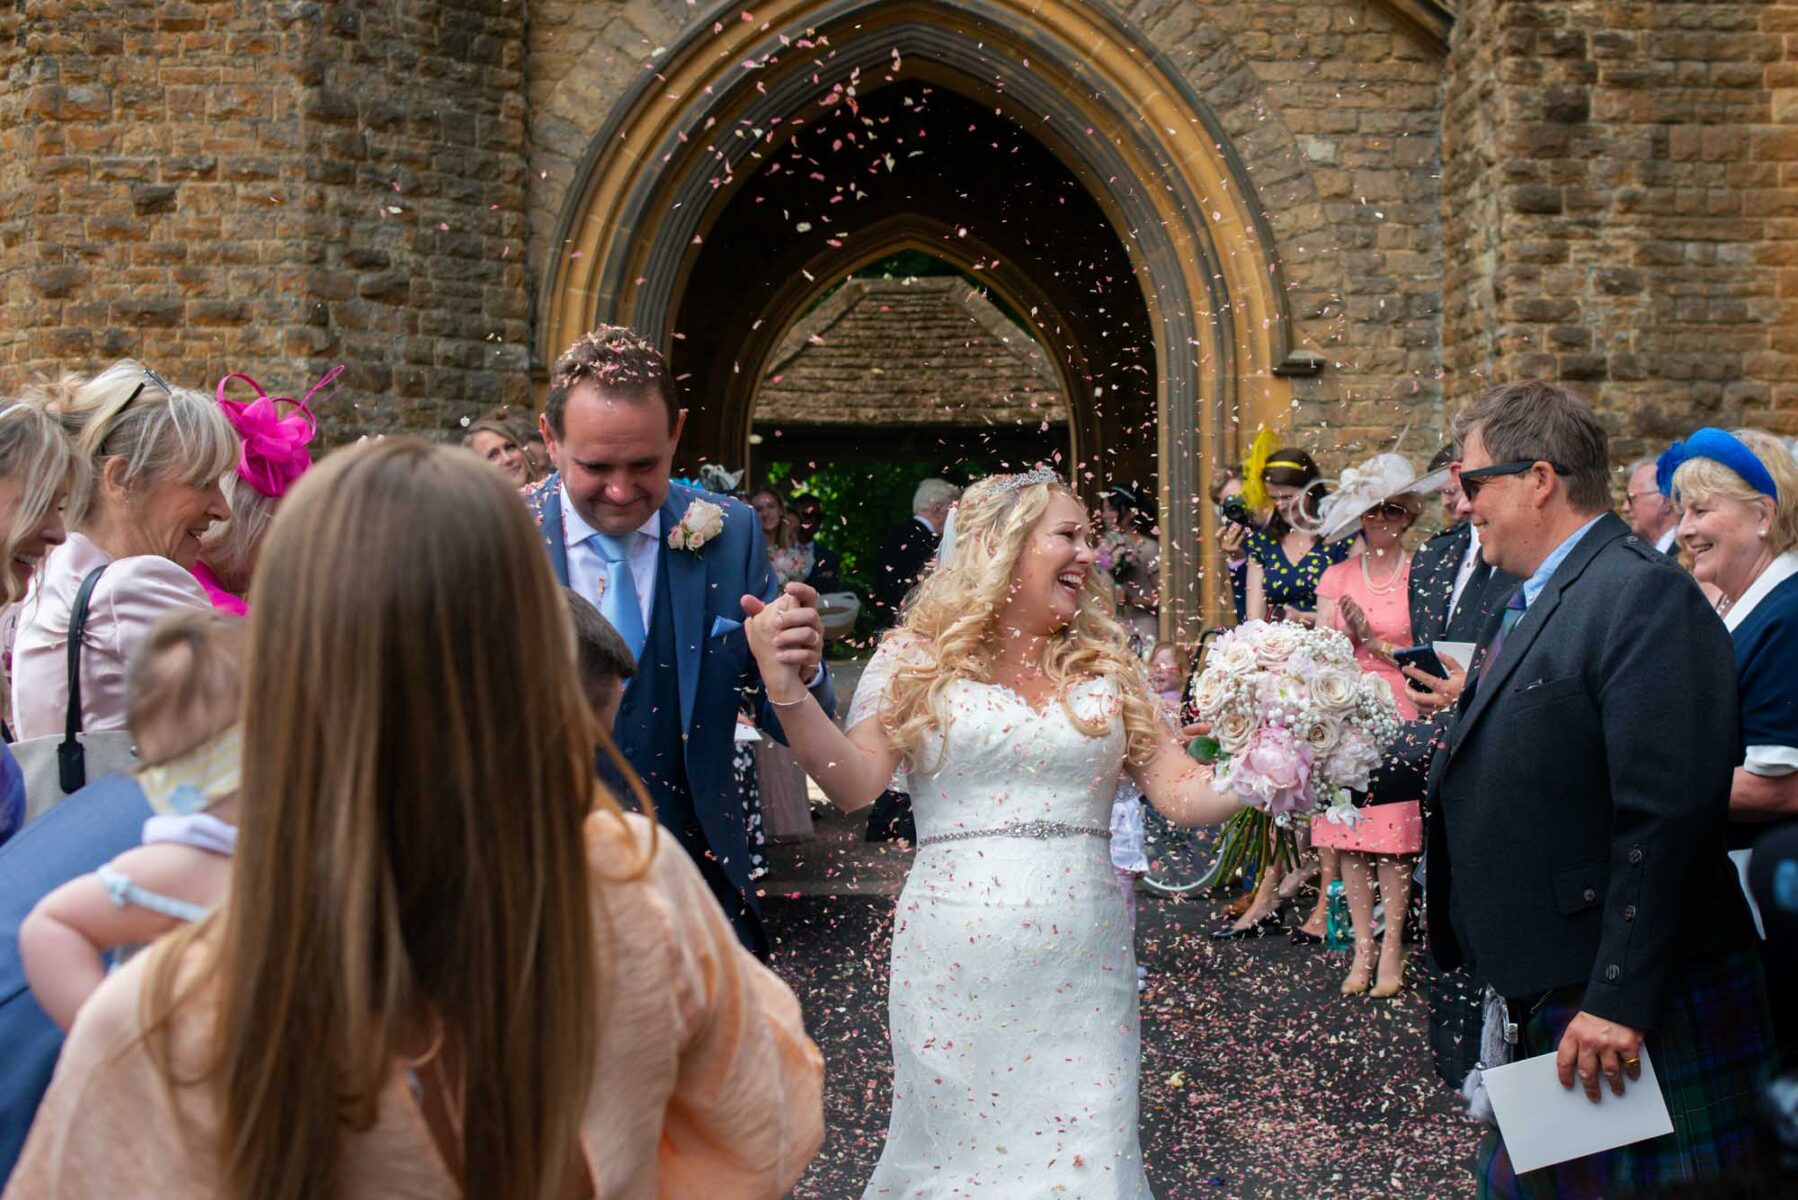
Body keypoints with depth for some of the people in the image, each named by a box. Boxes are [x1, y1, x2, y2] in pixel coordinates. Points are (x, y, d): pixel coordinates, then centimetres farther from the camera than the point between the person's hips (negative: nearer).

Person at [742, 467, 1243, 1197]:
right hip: (959, 965, -2)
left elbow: (1183, 793, 5)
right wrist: (787, 688, -18)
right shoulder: (917, 658, 3)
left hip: (1082, 966, 2)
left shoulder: (1105, 665, 9)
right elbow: (854, 785, -6)